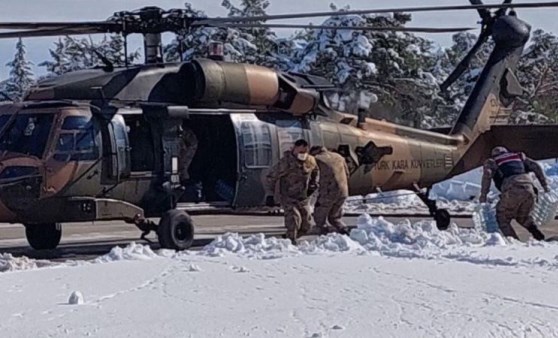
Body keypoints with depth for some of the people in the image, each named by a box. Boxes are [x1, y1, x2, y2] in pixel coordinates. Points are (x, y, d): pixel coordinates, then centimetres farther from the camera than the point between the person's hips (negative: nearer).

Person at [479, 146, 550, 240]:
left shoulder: (492, 162, 23)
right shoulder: (519, 156, 33)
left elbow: (487, 174, 3)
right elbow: (536, 167, 22)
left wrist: (483, 196, 3)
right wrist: (545, 185, 23)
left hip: (512, 190, -4)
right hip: (528, 188, 4)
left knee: (502, 219, 13)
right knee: (523, 216, 27)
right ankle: (535, 232, 1)